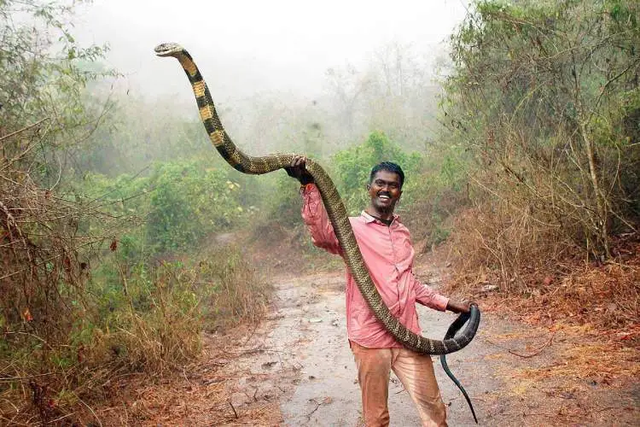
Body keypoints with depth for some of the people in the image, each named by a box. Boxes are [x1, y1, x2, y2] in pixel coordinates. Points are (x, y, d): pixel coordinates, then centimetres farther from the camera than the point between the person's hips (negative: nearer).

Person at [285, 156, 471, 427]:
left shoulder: (402, 232, 14)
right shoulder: (352, 228, -5)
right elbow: (321, 234, -28)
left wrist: (448, 304, 27)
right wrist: (309, 186, -41)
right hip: (370, 338, -5)